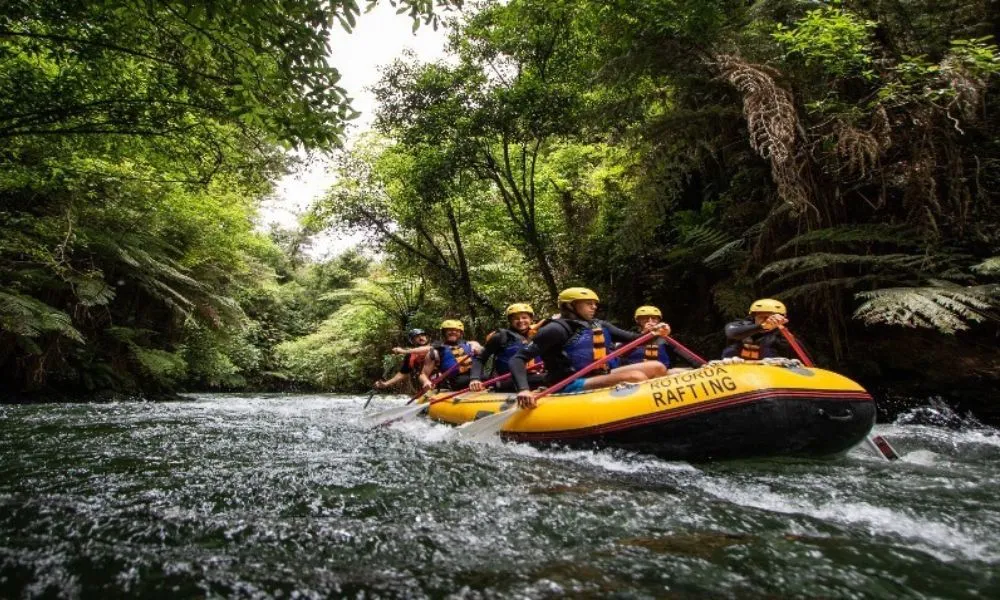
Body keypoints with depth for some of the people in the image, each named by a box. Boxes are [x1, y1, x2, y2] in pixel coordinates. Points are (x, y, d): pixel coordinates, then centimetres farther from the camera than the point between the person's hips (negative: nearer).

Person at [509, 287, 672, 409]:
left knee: (657, 368, 3)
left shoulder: (599, 326, 16)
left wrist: (655, 333, -7)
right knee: (635, 377, -26)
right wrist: (523, 389, -32)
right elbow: (518, 359, -14)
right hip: (571, 387, -9)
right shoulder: (557, 329, -8)